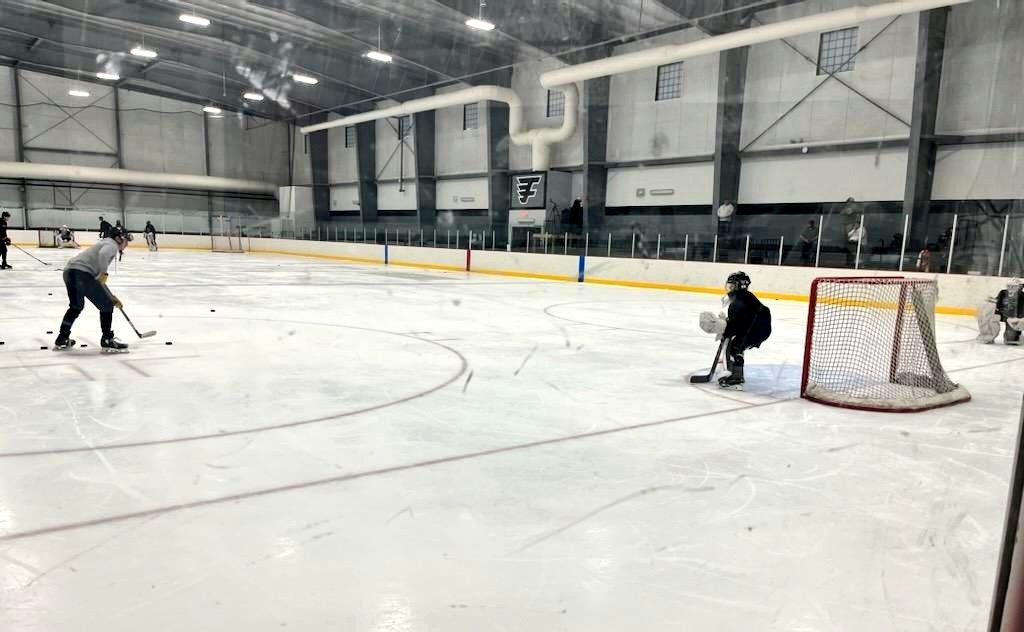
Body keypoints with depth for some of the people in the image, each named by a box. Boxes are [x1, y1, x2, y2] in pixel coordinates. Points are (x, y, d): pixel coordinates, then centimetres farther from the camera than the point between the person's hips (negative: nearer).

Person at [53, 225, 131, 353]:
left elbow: (99, 280, 33)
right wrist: (103, 273, -14)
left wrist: (112, 297, 33)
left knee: (76, 306, 28)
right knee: (106, 306, 1)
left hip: (69, 271, 10)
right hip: (81, 272, -10)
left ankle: (62, 340, 35)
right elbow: (103, 254, -26)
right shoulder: (112, 245, 3)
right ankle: (107, 341, 3)